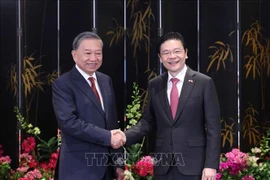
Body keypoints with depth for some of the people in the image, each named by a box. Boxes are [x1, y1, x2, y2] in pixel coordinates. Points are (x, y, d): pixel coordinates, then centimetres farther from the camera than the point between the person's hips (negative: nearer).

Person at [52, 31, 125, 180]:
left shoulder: (106, 80, 11)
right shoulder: (62, 84, -9)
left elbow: (112, 123, 12)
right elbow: (68, 122, -21)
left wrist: (118, 163, 10)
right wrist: (107, 137, -21)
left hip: (105, 166, 6)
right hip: (79, 168, -6)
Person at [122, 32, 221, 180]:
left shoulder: (204, 83, -4)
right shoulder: (154, 85, 8)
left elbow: (213, 127, -6)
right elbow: (148, 121, 10)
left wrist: (211, 165, -11)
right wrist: (124, 136, -7)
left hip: (194, 163, -3)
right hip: (163, 165, 3)